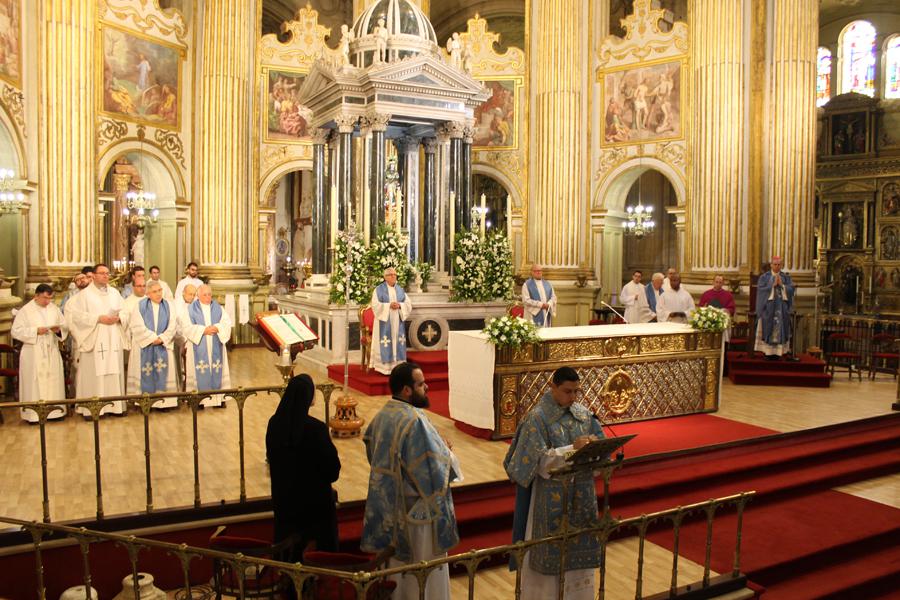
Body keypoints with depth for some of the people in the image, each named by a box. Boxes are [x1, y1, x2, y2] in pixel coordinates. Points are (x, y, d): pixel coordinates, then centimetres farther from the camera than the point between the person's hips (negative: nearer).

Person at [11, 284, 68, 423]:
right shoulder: (25, 311, -2)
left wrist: (58, 330, -12)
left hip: (52, 351, 4)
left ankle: (55, 410, 11)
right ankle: (33, 413, 3)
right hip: (33, 353, -3)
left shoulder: (54, 309, 9)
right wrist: (35, 331, -17)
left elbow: (65, 327, 10)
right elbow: (15, 331, -6)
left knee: (53, 380, 4)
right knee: (34, 382, -3)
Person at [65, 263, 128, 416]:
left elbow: (124, 310, 14)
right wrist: (98, 318, -16)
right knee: (93, 373, -4)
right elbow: (77, 314, -10)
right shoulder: (85, 294, -2)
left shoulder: (114, 292, 13)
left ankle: (115, 404, 12)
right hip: (94, 340, -4)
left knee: (114, 372, 5)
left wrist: (119, 317, -8)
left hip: (113, 339, 4)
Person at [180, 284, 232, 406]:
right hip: (198, 346, -2)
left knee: (217, 370, 2)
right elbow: (187, 327, -6)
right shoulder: (191, 309, 2)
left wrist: (217, 328, -17)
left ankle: (218, 396, 7)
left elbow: (227, 323, 3)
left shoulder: (218, 308, 10)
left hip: (215, 347, 2)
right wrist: (203, 330, -16)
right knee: (200, 372, -4)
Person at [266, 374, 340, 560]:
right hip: (314, 499, -5)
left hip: (283, 496, 6)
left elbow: (271, 457, 7)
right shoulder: (316, 428, -25)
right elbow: (332, 467, -18)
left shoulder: (274, 423, -8)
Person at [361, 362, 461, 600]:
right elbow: (433, 470, -26)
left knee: (395, 566, 23)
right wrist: (445, 453, -5)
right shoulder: (414, 420, -26)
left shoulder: (381, 417, 0)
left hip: (389, 509, 8)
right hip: (417, 511, -8)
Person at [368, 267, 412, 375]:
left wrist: (400, 305, -12)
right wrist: (389, 305, -19)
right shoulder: (379, 289, 0)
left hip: (398, 322, 4)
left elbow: (409, 304, 8)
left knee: (398, 342, 3)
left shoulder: (400, 290, 13)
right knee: (385, 345, -7)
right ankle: (384, 367, -4)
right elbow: (375, 305, -9)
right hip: (384, 322, -4)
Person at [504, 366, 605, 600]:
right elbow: (540, 460, -17)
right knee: (552, 549, 4)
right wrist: (572, 449, -27)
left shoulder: (583, 413, 4)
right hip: (552, 498, -5)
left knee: (580, 546, 13)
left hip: (581, 494, 5)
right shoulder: (538, 417, -13)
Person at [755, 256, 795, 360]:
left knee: (780, 329, 0)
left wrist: (781, 285, -13)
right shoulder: (764, 277, 3)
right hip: (768, 307, -2)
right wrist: (773, 285, -14)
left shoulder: (786, 277, 10)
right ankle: (768, 351, 0)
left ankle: (778, 351, 3)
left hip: (782, 308, 2)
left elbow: (791, 289, 0)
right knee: (768, 328, -3)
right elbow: (761, 289, -9)